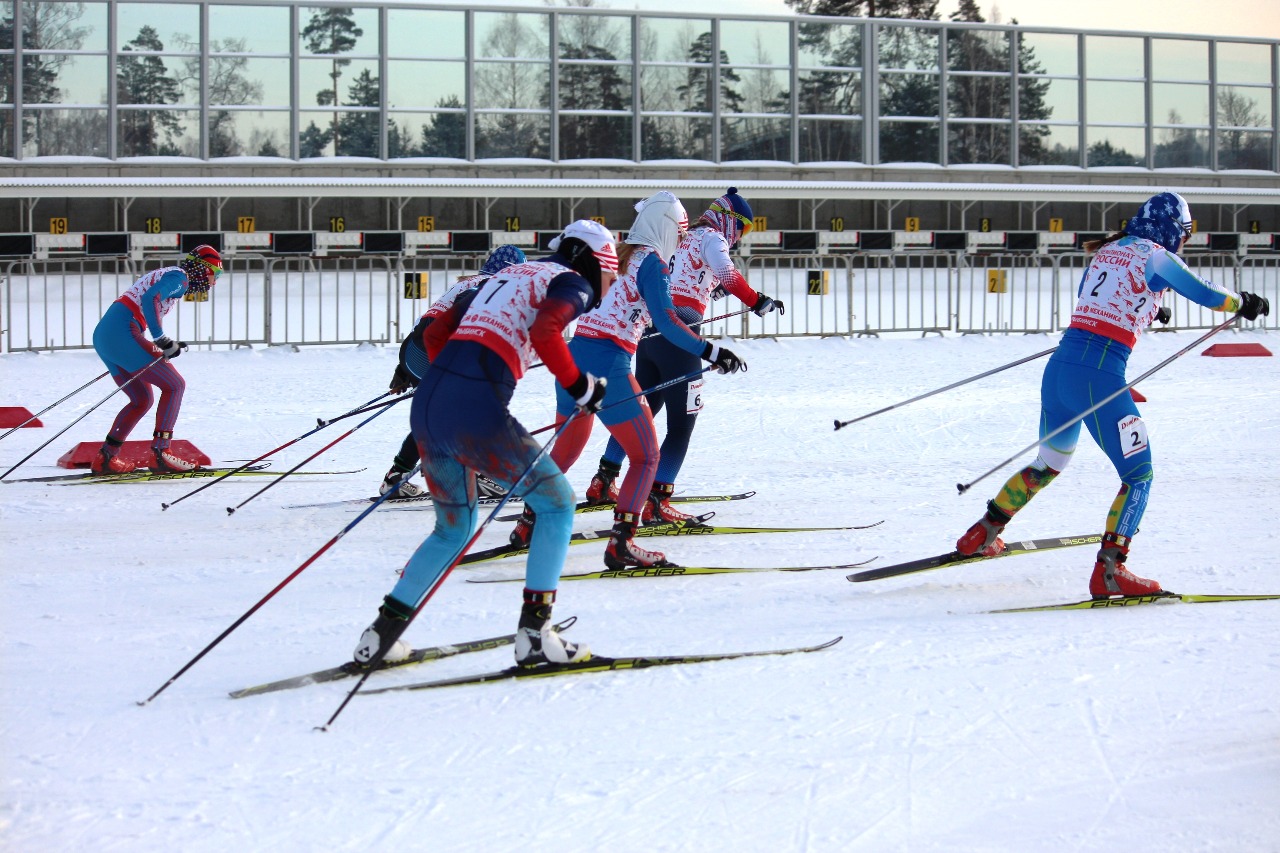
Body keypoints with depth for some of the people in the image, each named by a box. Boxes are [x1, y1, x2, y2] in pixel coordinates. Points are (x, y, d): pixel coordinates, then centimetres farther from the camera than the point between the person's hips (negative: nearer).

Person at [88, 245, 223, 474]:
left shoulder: (166, 274, 26)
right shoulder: (180, 276, -3)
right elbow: (150, 299, -21)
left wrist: (166, 344, 19)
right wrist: (161, 339, -22)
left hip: (103, 335, 10)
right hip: (123, 334, -10)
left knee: (142, 400, 17)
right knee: (174, 385, -5)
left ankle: (104, 458, 15)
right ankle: (160, 453, -13)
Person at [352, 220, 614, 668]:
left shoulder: (507, 275, 30)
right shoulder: (572, 282, 8)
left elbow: (435, 332, 26)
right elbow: (545, 331, -14)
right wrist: (580, 386, -3)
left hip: (427, 407, 8)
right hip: (477, 413, -8)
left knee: (454, 529, 24)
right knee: (557, 502, 9)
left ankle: (382, 634, 20)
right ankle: (534, 633, 2)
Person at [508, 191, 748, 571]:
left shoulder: (615, 258, 16)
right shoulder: (652, 263, -6)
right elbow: (666, 321, -17)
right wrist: (710, 352, -18)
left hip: (574, 355, 8)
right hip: (608, 365, -8)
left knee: (565, 450, 24)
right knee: (646, 456, 1)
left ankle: (528, 524, 29)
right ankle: (621, 543, -10)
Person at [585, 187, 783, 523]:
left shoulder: (682, 238, 23)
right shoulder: (711, 237, 0)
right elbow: (727, 273, -19)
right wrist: (758, 302, -14)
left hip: (649, 329, 8)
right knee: (682, 421, -6)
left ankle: (603, 483, 28)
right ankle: (657, 502, -13)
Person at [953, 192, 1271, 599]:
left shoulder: (1106, 252, 19)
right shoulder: (1155, 257, -1)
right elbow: (1206, 295, 5)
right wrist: (1245, 303, 25)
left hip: (1059, 365, 7)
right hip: (1099, 376, -7)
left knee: (1049, 464, 27)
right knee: (1139, 475, 2)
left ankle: (980, 535, 32)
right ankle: (1109, 570, -8)